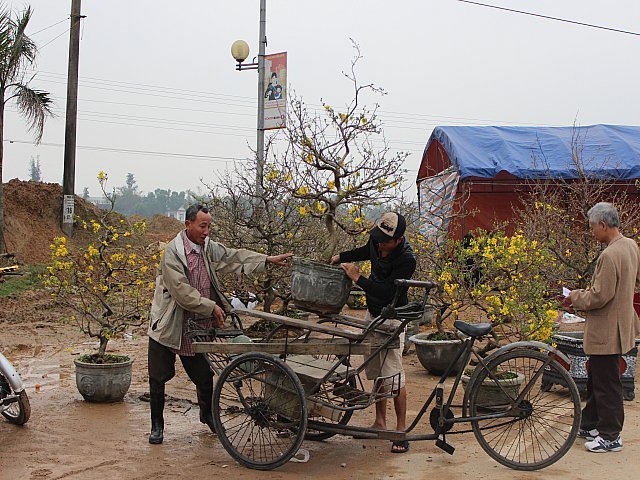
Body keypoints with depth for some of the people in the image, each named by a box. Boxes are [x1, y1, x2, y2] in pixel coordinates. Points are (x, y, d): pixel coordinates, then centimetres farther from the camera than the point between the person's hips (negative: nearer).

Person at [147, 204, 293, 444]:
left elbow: (234, 257, 10)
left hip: (197, 326, 5)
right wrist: (211, 307, -20)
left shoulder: (208, 247, 3)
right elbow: (182, 291, -22)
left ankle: (207, 414, 37)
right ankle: (157, 425, 22)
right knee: (158, 378, 5)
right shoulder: (173, 252, -18)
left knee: (204, 376, 12)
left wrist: (269, 260, 4)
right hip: (168, 327, -5)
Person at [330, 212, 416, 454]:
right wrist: (341, 257, 8)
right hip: (372, 313, 8)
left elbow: (387, 293, -31)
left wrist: (357, 277, -30)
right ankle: (380, 422, 24)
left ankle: (401, 430, 0)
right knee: (376, 372, 13)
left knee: (393, 374, -9)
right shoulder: (376, 239, -4)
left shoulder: (406, 259, -27)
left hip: (392, 318, -7)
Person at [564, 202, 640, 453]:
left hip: (606, 331, -10)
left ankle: (611, 437, 15)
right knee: (595, 379, 21)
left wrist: (575, 297, -8)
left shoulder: (610, 255, -26)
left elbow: (599, 297, -26)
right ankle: (589, 425, 35)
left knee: (606, 385, 3)